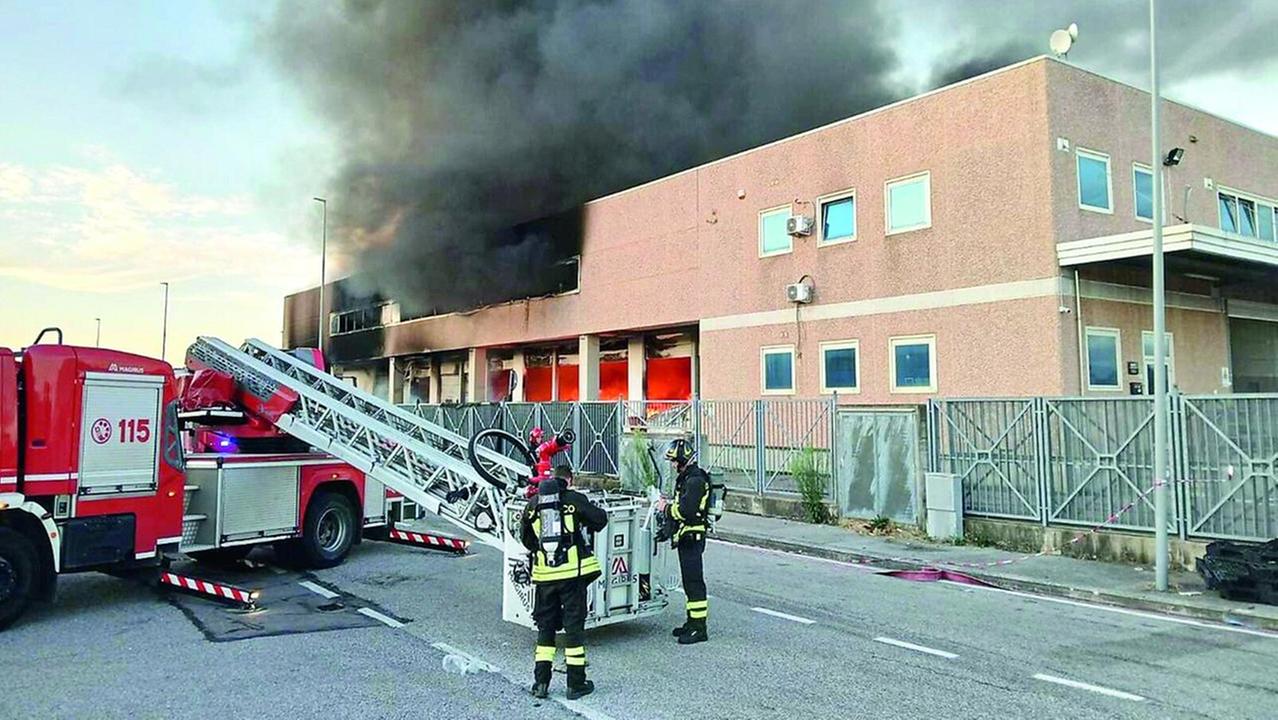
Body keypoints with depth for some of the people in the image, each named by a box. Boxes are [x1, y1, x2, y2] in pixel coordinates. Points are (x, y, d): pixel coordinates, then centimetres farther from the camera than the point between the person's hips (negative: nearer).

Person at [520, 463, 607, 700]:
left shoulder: (533, 503, 7)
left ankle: (541, 682, 14)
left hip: (544, 574, 3)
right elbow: (599, 519, 1)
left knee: (545, 626, 14)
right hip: (573, 573, -3)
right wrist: (600, 512, 24)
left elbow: (525, 537, 15)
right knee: (574, 625, 5)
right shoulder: (574, 499, -5)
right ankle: (576, 684, 10)